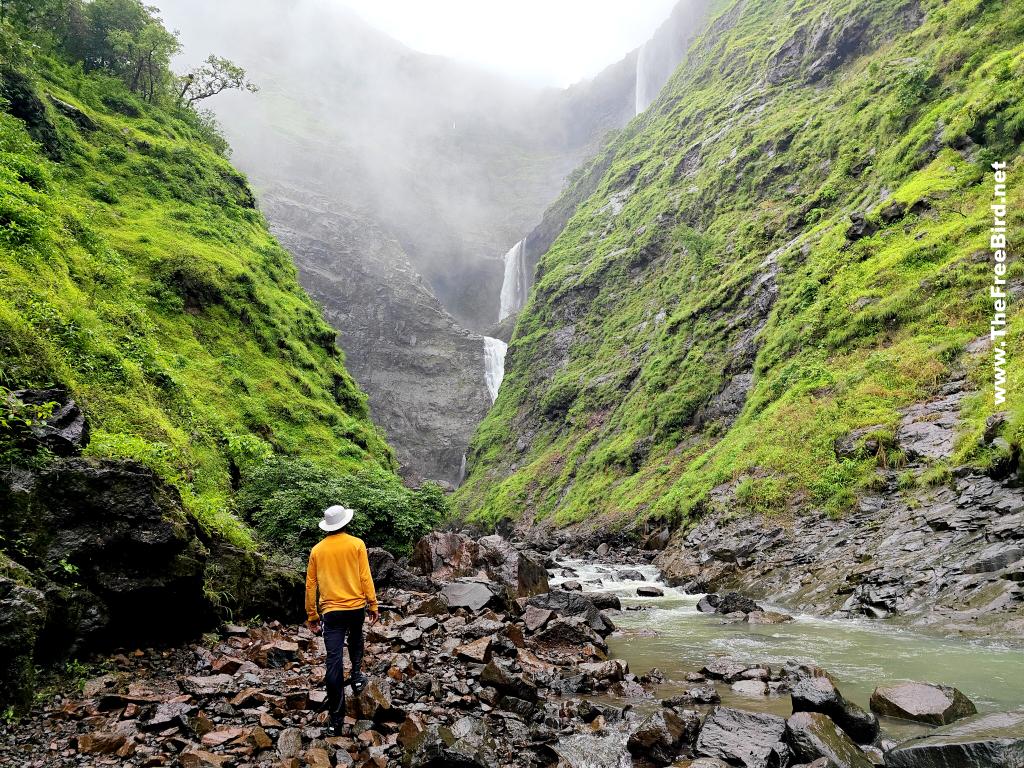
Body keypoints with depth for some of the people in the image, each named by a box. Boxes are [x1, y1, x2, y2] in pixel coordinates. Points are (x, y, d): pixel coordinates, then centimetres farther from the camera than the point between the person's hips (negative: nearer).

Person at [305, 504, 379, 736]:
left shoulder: (317, 550, 3)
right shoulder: (356, 544, -3)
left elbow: (311, 585, 7)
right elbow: (365, 577, -5)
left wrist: (312, 615, 15)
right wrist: (373, 604, 3)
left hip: (331, 610, 0)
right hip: (356, 606, 0)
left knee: (334, 662, -2)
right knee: (355, 640, 34)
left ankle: (337, 718, -2)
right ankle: (357, 677, 30)